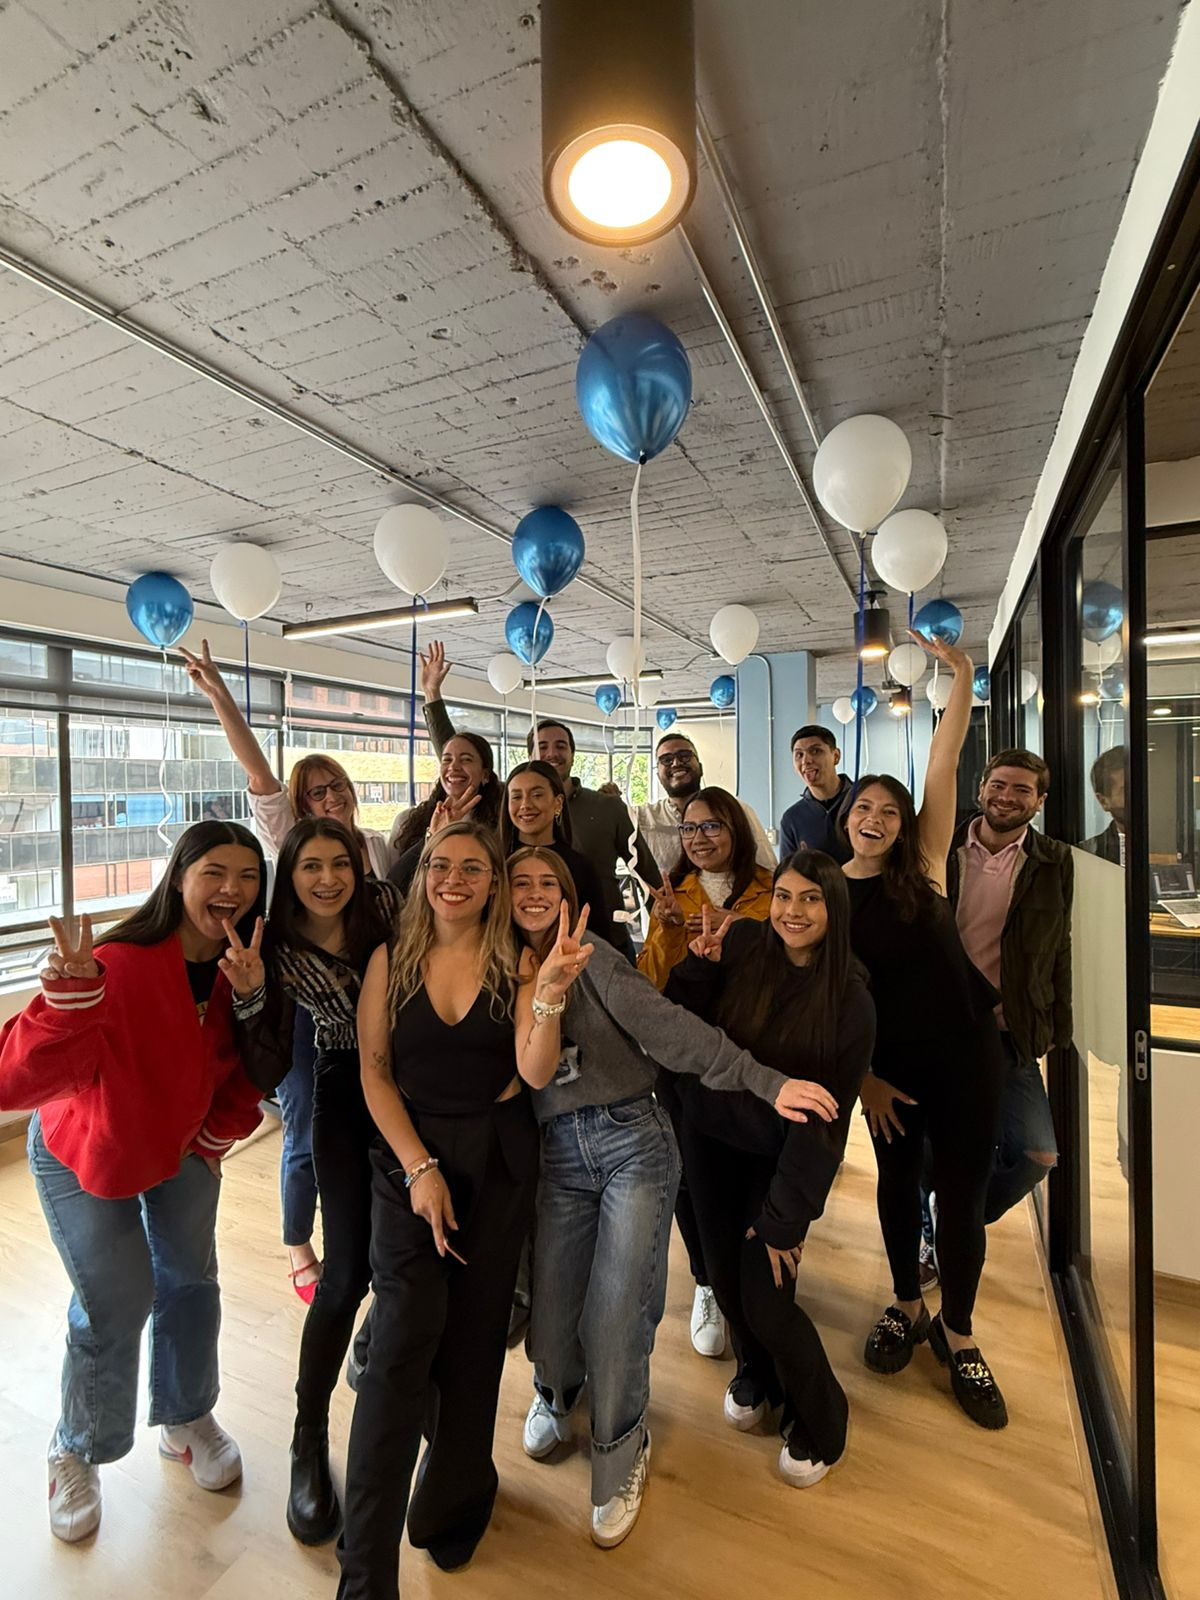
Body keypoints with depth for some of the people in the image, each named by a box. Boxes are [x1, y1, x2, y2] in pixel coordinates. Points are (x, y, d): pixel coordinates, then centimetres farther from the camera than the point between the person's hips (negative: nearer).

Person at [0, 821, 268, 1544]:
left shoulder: (241, 969, -19)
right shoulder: (120, 965, -36)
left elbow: (251, 1069, -4)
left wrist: (218, 1136, -8)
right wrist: (70, 993, -53)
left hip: (184, 1147, 5)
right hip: (85, 1157, -4)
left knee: (191, 1281, 16)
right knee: (116, 1307, 3)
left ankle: (187, 1420, 43)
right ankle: (78, 1454, 36)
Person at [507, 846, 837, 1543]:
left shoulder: (595, 961, -7)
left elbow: (668, 1027, -18)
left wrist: (767, 1081, -25)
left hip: (631, 1139, -3)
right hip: (558, 1154, 3)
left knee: (617, 1311, -1)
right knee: (551, 1312, 6)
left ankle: (620, 1458, 30)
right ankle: (556, 1394, 44)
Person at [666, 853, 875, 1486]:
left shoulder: (850, 1000, -16)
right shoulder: (741, 947, -13)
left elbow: (826, 1117, -12)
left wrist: (786, 1216, -9)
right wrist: (700, 965, -24)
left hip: (780, 1159, -2)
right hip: (710, 1142, 3)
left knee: (765, 1302, -1)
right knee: (726, 1279, 14)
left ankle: (820, 1424, 32)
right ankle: (757, 1375, 49)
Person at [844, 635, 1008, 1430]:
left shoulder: (923, 866, -8)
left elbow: (944, 763, -16)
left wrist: (963, 677, -20)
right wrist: (860, 1076, -4)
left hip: (967, 1049, -1)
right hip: (889, 1061, 1)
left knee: (963, 1192, 10)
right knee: (898, 1182, 18)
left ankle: (957, 1332, 34)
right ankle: (907, 1306, 42)